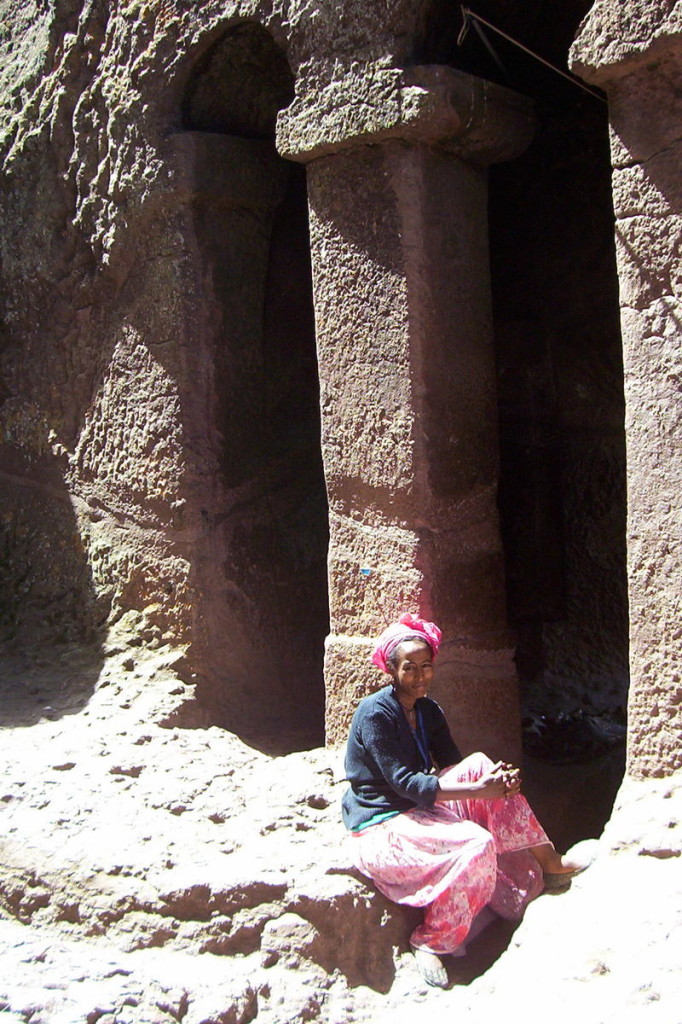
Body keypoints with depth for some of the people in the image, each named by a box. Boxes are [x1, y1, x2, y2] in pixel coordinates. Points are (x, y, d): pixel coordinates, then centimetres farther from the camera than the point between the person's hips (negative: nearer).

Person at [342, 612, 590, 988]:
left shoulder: (429, 711, 10)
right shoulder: (375, 713, -16)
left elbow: (453, 767, 3)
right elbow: (403, 782, -23)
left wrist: (498, 780, -19)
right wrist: (477, 791, -30)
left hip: (419, 811, 8)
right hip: (380, 828, -8)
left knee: (479, 764, -12)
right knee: (476, 844, -29)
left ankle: (548, 862, -10)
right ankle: (432, 943, -15)